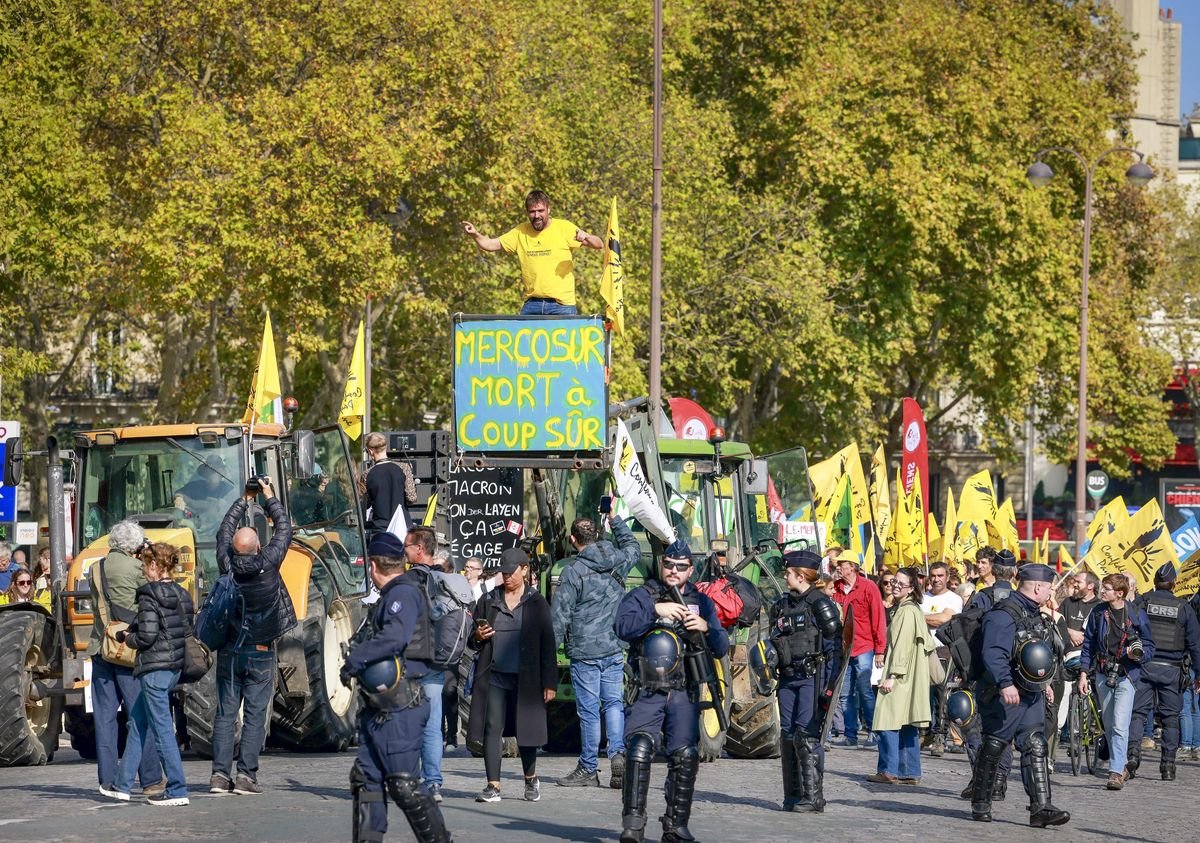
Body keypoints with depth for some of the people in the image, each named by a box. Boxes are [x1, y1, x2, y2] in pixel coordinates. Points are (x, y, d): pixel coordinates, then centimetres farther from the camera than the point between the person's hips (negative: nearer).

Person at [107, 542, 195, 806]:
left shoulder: (150, 596, -14)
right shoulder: (182, 595, 9)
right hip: (175, 666, 9)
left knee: (162, 729, -5)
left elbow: (147, 637, -20)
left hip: (154, 668, -9)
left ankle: (177, 791, -6)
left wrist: (128, 637, 2)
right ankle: (122, 785, 24)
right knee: (137, 723, 18)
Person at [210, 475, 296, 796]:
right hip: (260, 654, -3)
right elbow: (284, 529, 0)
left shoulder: (227, 565, -5)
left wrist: (245, 500, 20)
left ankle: (220, 773, -1)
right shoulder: (266, 564, -13)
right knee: (255, 715, -1)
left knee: (225, 714, 5)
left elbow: (225, 530, 13)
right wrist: (269, 497, 11)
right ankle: (246, 775, -6)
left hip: (229, 652, 3)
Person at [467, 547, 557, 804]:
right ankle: (493, 785, -3)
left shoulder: (537, 604, 3)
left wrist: (550, 683, -3)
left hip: (524, 678, -2)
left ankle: (531, 779, 26)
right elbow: (473, 640, 19)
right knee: (492, 728, -4)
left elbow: (547, 644, 2)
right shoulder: (488, 601, 10)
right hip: (494, 676, 2)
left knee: (525, 731, 4)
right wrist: (478, 637, -6)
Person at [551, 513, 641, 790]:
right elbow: (633, 548, 30)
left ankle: (588, 769, 7)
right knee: (613, 702, 12)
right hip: (615, 649, 5)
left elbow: (559, 617, -10)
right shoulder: (618, 562, 4)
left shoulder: (572, 573, -11)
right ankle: (618, 752, -7)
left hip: (584, 651, -5)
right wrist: (615, 520, 37)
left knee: (588, 710, 0)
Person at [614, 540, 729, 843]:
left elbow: (721, 648, 11)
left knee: (685, 756, -3)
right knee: (639, 749, -18)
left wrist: (705, 627, -8)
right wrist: (656, 610, -21)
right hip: (647, 693, -3)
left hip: (684, 696, 3)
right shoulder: (642, 596, 6)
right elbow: (622, 627, -13)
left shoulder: (701, 602, 16)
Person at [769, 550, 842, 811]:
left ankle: (813, 797, -11)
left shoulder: (820, 604, -5)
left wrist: (829, 684, -13)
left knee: (806, 735, -13)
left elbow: (833, 644, -8)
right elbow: (774, 641, 23)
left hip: (812, 676, -7)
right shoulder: (781, 605, 17)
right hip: (787, 677, 7)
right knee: (788, 734, 6)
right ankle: (793, 796, 12)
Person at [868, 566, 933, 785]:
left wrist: (892, 675, -21)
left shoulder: (908, 611, -13)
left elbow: (903, 646, -18)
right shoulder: (909, 609, 18)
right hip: (909, 677, 10)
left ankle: (889, 771, -10)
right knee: (907, 726, 9)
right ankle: (910, 773, 10)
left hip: (901, 676, -10)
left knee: (887, 724, -10)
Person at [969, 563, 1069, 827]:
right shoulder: (1003, 615, -17)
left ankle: (1040, 808, -7)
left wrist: (1044, 683, 32)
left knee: (1035, 748, -1)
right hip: (1005, 695, -9)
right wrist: (1005, 684, -39)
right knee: (992, 748, 3)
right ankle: (980, 805, 16)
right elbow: (993, 654, -28)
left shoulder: (1035, 615, 16)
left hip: (1031, 695, 9)